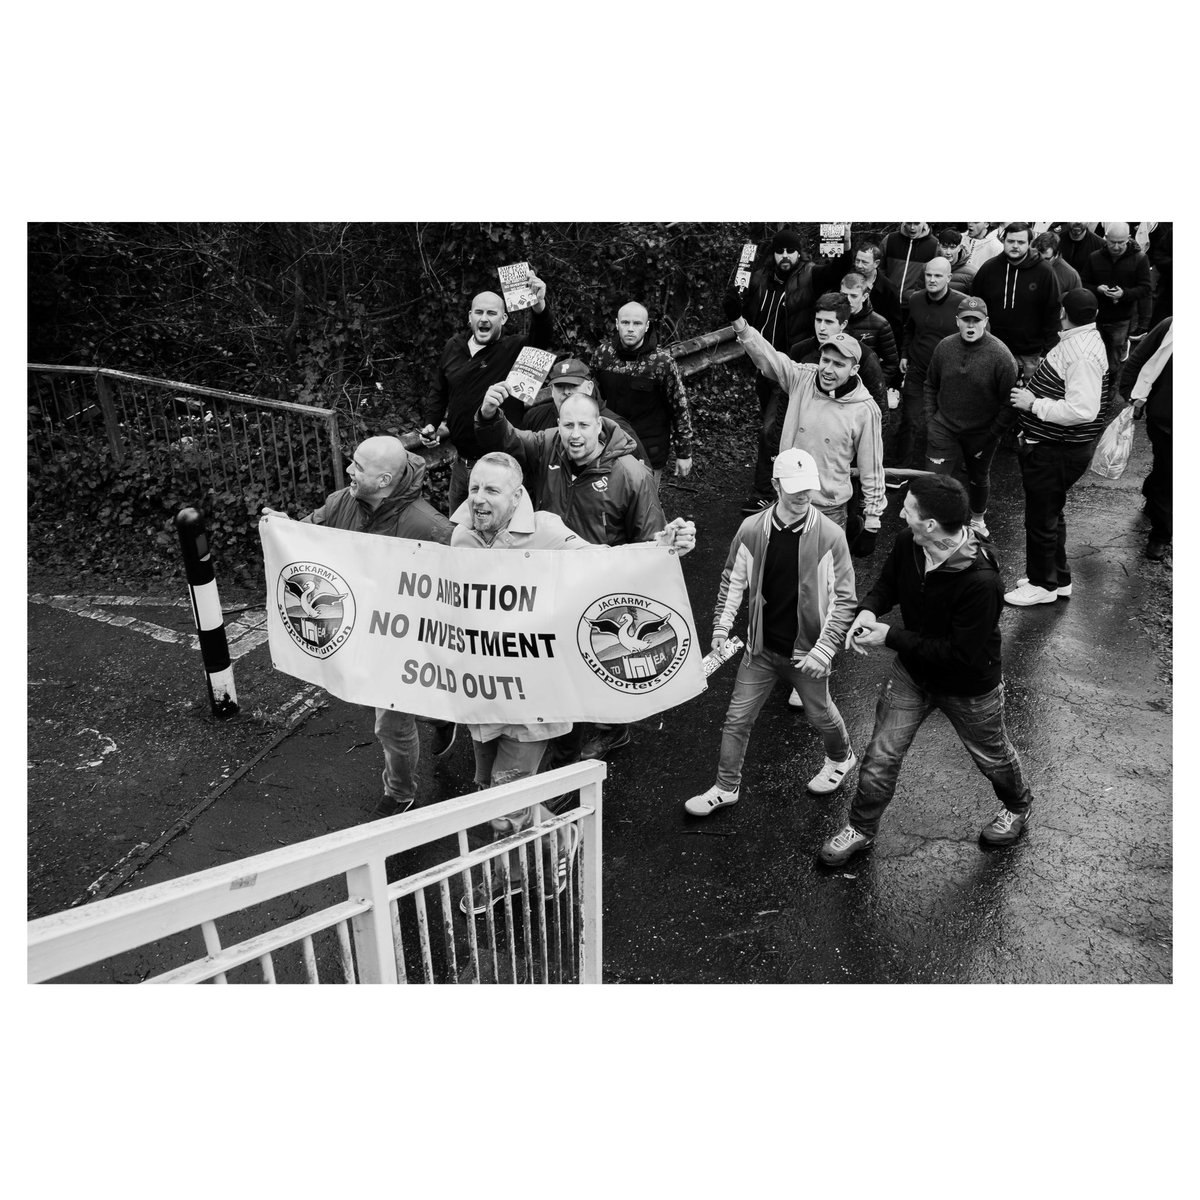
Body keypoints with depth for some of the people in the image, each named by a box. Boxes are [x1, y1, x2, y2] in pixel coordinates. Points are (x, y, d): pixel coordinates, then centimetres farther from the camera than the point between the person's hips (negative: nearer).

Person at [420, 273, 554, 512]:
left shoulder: (515, 350, -10)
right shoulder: (454, 347, 6)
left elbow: (542, 339, -31)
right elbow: (439, 393, 18)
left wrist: (539, 306, -49)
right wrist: (430, 424, 4)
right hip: (462, 463, 6)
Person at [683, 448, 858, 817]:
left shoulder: (830, 535, -15)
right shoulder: (752, 530, -8)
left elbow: (844, 599, -11)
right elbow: (732, 582, 4)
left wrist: (824, 649, -16)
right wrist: (721, 627, -5)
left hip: (806, 652, -2)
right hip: (761, 648, 2)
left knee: (821, 716, 19)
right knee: (737, 718, 7)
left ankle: (841, 758, 50)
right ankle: (726, 788, 25)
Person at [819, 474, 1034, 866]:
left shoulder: (981, 580, -39)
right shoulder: (908, 543, -19)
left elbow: (961, 654, -33)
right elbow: (887, 582, 2)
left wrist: (891, 637, -30)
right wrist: (868, 610, -20)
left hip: (969, 687, -4)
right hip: (912, 672, 5)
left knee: (992, 756, 24)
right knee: (881, 756, 9)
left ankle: (1017, 807, 56)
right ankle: (861, 828, 32)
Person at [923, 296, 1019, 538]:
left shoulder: (1000, 355, -19)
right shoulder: (944, 346, -6)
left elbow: (1011, 400, -14)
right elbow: (931, 385, 8)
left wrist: (993, 433, -14)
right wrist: (930, 420, 2)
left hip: (981, 434, -1)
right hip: (944, 428, 2)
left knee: (979, 478, 20)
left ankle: (978, 519, 45)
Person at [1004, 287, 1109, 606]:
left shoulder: (1083, 354, -24)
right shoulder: (1077, 341, 7)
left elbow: (1082, 410, -31)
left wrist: (1034, 404, -24)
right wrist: (1033, 392, 8)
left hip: (1055, 452, -10)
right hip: (1050, 445, 10)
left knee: (1042, 518, 5)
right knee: (1050, 515, 22)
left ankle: (1043, 585, 22)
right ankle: (1058, 579, 37)